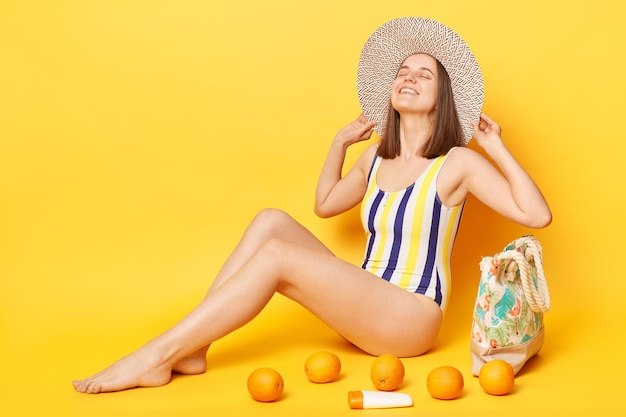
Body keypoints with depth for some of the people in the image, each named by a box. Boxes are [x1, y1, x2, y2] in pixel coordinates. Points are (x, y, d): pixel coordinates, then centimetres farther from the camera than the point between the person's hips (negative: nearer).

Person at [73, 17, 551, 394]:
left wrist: (498, 149, -13)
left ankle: (158, 356, -21)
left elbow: (538, 215, -13)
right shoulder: (377, 160, 12)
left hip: (411, 318, -7)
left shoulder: (458, 162, -6)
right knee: (272, 221, -11)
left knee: (275, 256, -23)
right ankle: (190, 348, -18)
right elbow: (325, 204, 27)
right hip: (365, 305, 7)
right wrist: (341, 142, 20)